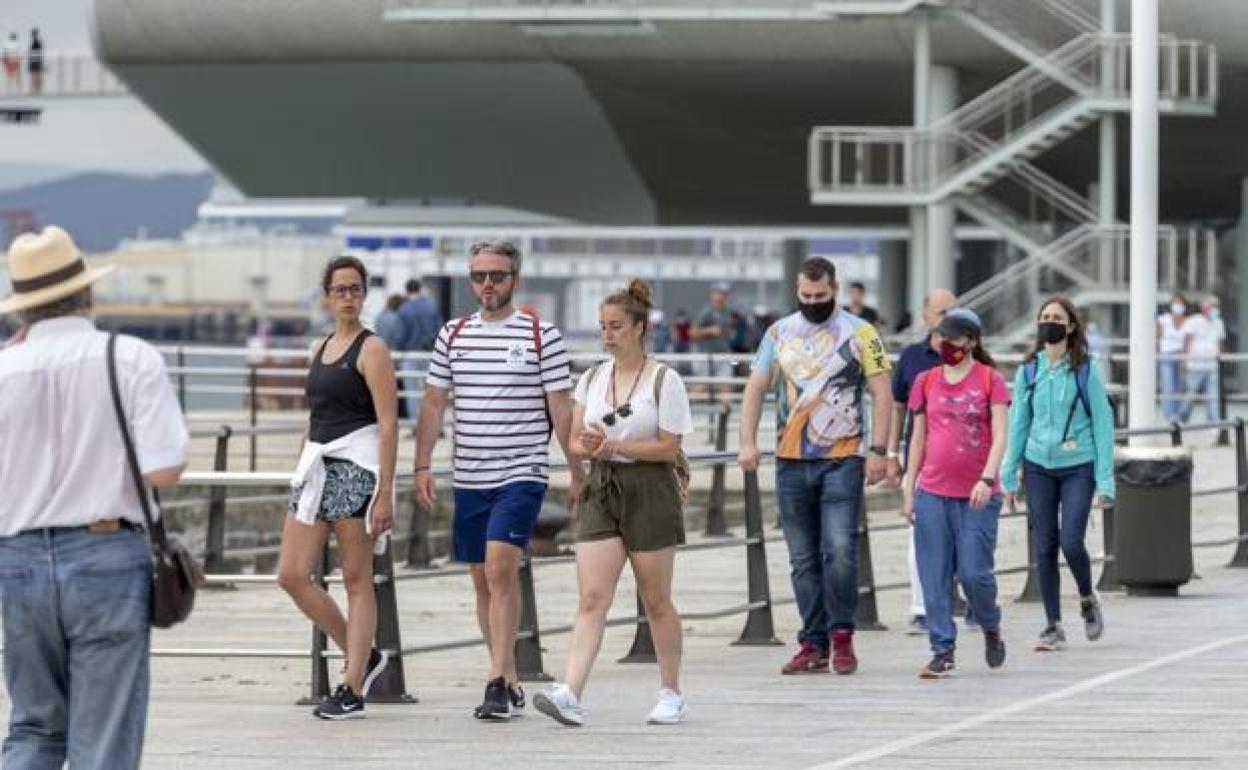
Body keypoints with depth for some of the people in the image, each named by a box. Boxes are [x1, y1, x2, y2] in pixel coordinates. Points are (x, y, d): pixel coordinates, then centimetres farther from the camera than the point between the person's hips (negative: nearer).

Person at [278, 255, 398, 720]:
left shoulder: (371, 349, -6)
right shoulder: (319, 348, 17)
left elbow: (388, 424, -11)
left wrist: (385, 494, -18)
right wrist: (305, 471, 21)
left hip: (356, 467, -8)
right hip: (317, 467, 8)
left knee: (357, 580, -3)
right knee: (292, 575, 1)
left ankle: (352, 691, 0)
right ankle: (363, 656, 15)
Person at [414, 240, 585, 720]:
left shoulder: (542, 336, -1)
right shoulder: (452, 335, 10)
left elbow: (561, 409, 0)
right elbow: (434, 404, 12)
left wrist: (577, 472, -1)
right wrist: (422, 465, 5)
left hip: (522, 474, -5)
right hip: (469, 478, 5)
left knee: (500, 569, -19)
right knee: (483, 581, 8)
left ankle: (497, 683, -19)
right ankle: (510, 682, 19)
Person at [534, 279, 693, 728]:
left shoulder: (664, 381, -6)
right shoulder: (592, 379, 9)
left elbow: (669, 447, -10)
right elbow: (575, 439, 10)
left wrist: (615, 445, -18)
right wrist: (590, 447, -12)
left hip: (650, 492, -4)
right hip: (601, 491, 4)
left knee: (656, 601, 7)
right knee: (591, 599, -9)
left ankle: (671, 695, 21)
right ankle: (570, 695, -21)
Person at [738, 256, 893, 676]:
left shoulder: (859, 333, 1)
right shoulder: (779, 333, 11)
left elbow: (881, 393, -1)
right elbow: (755, 388, 12)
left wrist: (878, 450, -9)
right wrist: (748, 442, 0)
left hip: (842, 460, -4)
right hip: (791, 462, 4)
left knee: (839, 550, -14)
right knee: (803, 559, 5)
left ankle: (841, 635, -2)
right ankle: (813, 645, 10)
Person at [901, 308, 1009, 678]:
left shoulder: (990, 380, -1)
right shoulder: (927, 381, 9)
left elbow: (999, 436, -7)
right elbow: (918, 438, 14)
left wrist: (987, 479, -21)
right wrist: (908, 490, 10)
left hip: (977, 496, -3)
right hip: (932, 494, 3)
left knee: (974, 573, -6)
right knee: (935, 577, -1)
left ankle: (992, 629, 23)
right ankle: (942, 651, 4)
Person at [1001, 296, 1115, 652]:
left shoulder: (1085, 371, -3)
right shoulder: (1028, 371, 5)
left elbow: (1102, 423, -2)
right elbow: (1018, 424, 10)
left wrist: (1105, 479, -6)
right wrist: (1009, 476, 8)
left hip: (1078, 467, -3)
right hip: (1038, 466, 3)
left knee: (1071, 542, -13)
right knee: (1045, 547, 2)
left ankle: (1088, 600, 17)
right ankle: (1053, 626, 11)